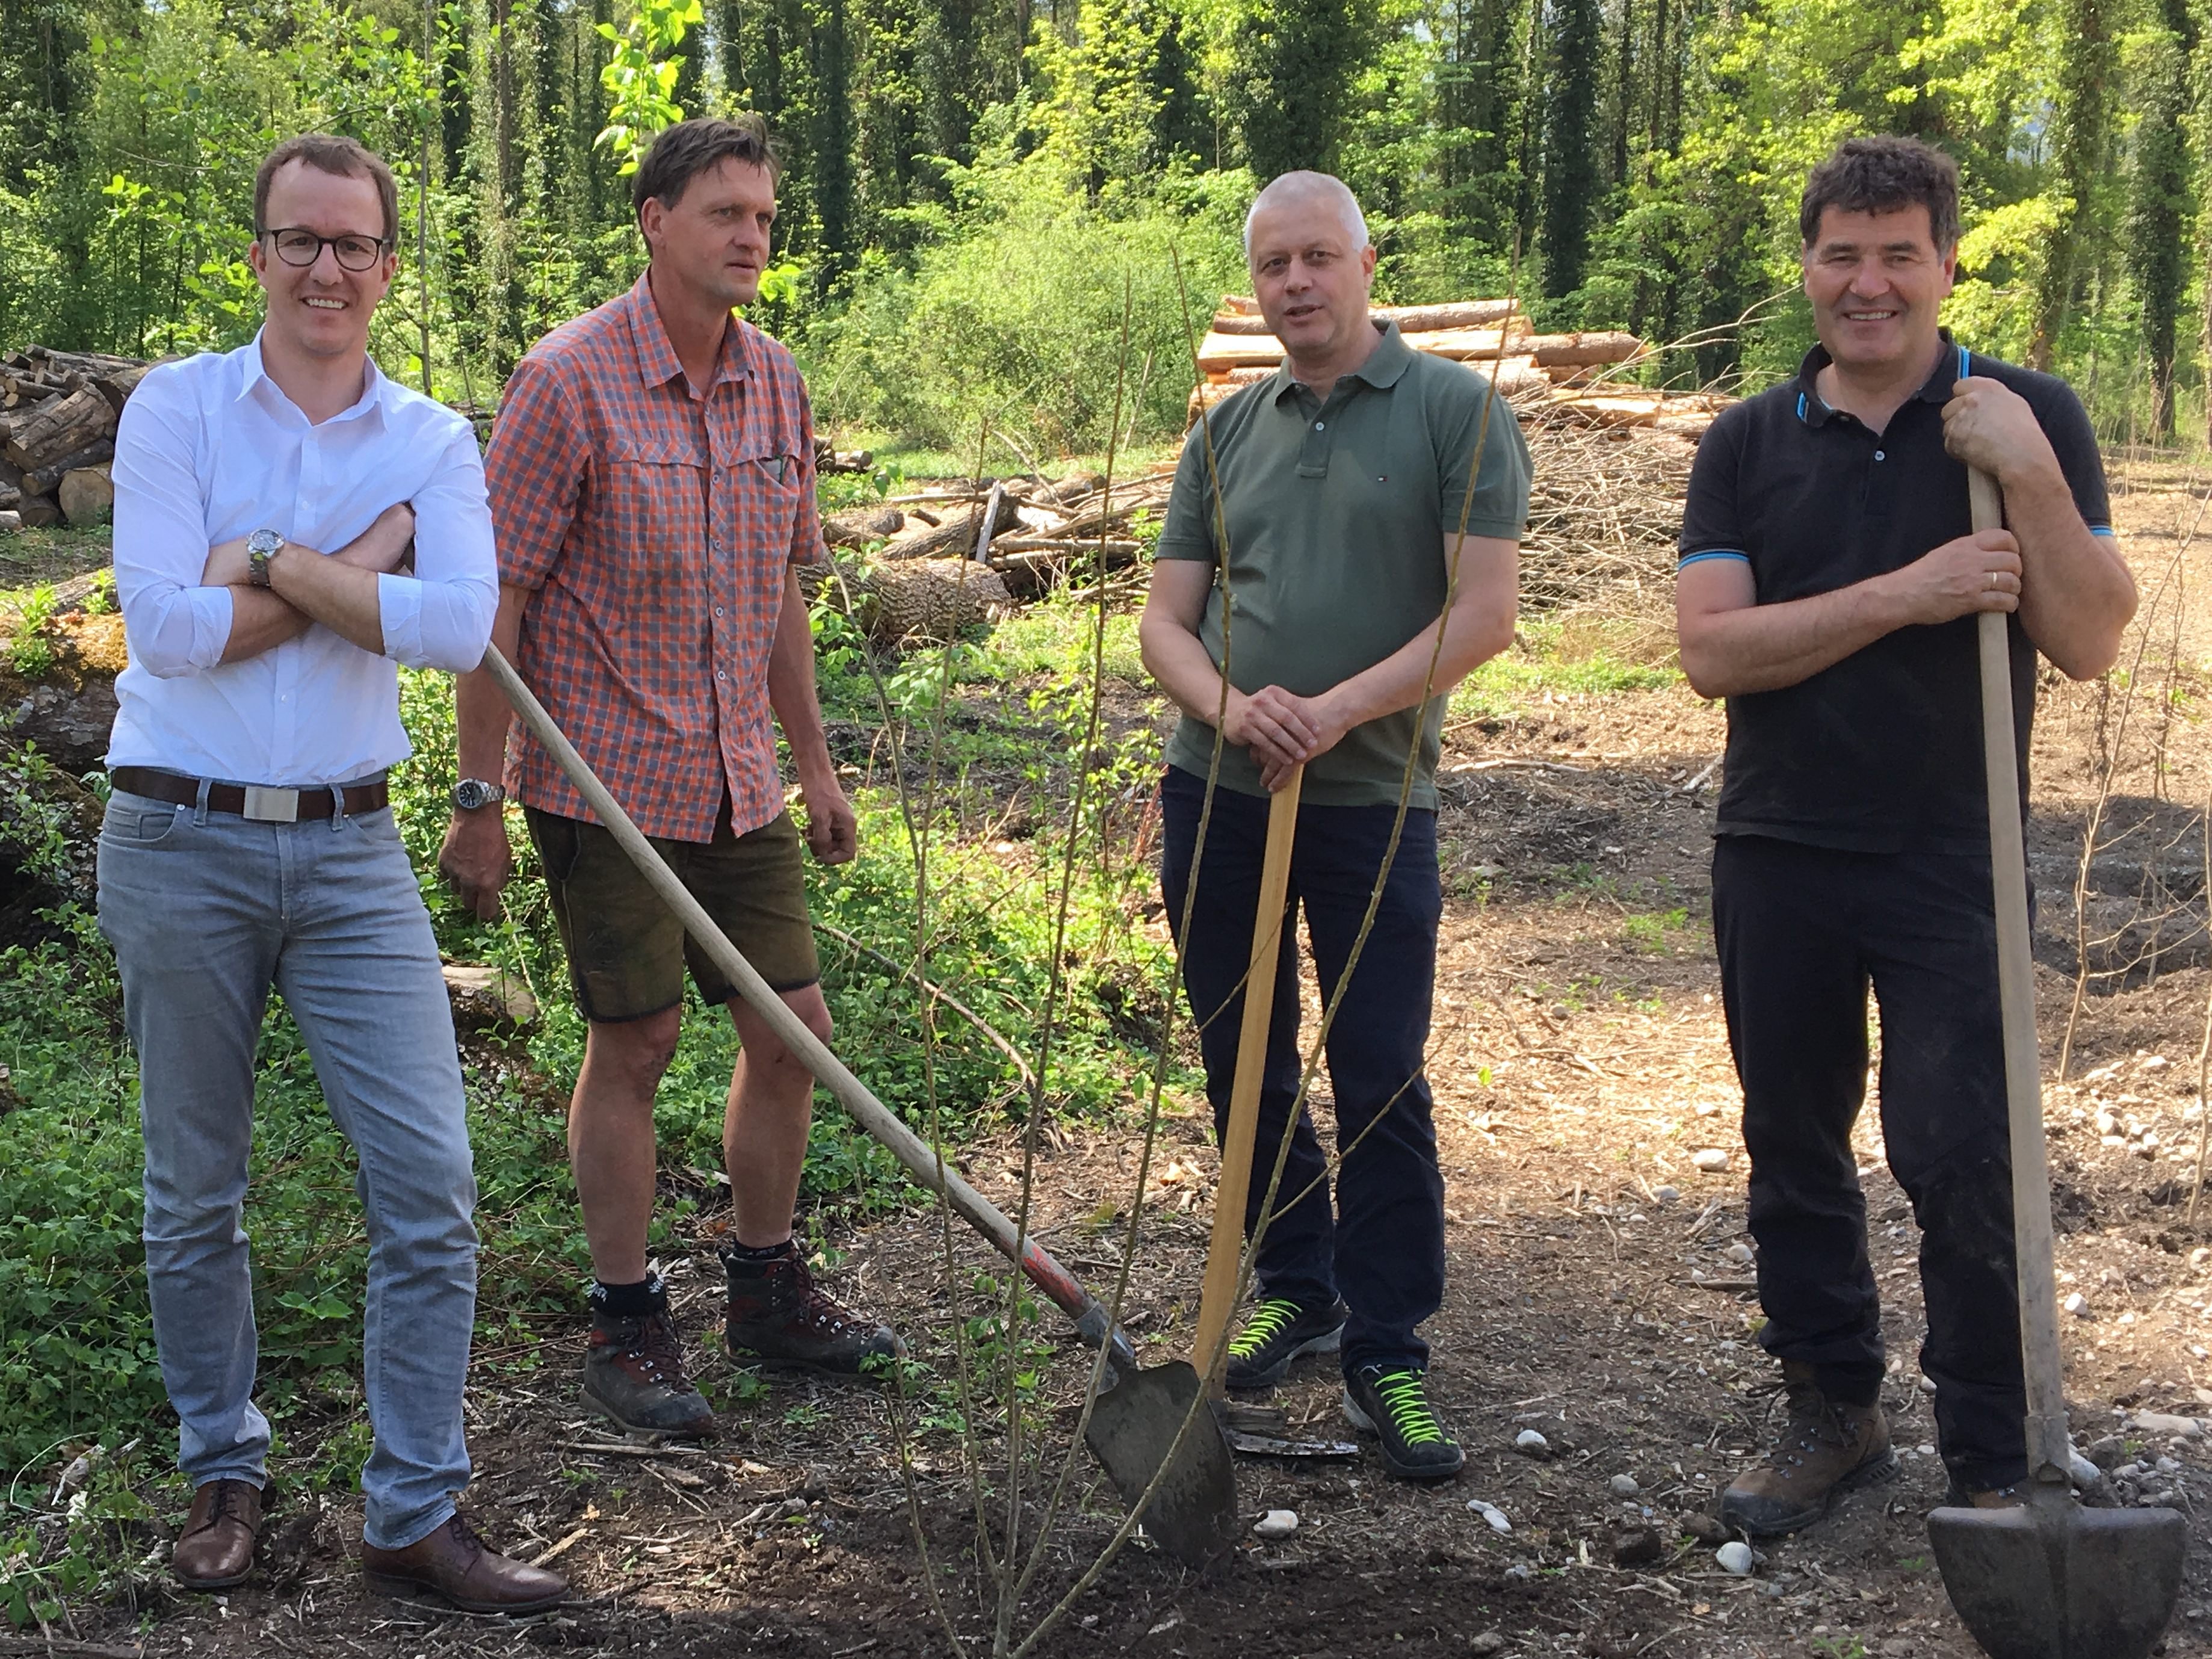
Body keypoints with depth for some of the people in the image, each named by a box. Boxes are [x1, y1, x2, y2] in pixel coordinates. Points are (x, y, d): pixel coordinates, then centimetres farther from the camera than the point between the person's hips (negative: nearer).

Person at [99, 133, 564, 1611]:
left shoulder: (434, 444, 4)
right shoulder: (175, 407, -1)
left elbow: (461, 627, -15)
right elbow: (167, 628, -14)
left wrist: (268, 561, -15)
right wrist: (360, 565, -11)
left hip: (350, 850, 1)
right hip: (181, 843, -1)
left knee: (431, 1182, -4)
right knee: (196, 1196, 11)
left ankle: (418, 1515, 8)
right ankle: (224, 1473, 31)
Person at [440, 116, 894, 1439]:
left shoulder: (777, 380, 6)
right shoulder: (569, 380, -13)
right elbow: (497, 600, -12)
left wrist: (814, 764, 17)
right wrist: (479, 798, -13)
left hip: (741, 782, 6)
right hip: (607, 777, -6)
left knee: (794, 1030, 8)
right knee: (636, 1042, 0)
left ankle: (767, 1288, 27)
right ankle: (628, 1324, 16)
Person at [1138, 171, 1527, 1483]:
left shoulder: (1458, 411, -1)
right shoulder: (1226, 435, 12)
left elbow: (1486, 612, -9)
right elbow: (1166, 620, 9)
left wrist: (1339, 709, -18)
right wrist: (1229, 704, -13)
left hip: (1373, 798, -4)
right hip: (1216, 787, 5)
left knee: (1381, 1085, -2)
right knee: (1244, 1065, 13)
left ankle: (1387, 1352, 9)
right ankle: (1296, 1288, 31)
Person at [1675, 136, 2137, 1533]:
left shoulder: (2028, 420, -1)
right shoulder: (1748, 447, 4)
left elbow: (2089, 642, -9)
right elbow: (1712, 650, -9)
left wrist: (2029, 479, -21)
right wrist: (1904, 594, -18)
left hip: (1952, 859, -3)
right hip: (1778, 855, 3)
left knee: (1961, 1167, -5)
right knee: (1794, 1152, 12)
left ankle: (1995, 1469, 8)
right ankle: (1833, 1410, 29)